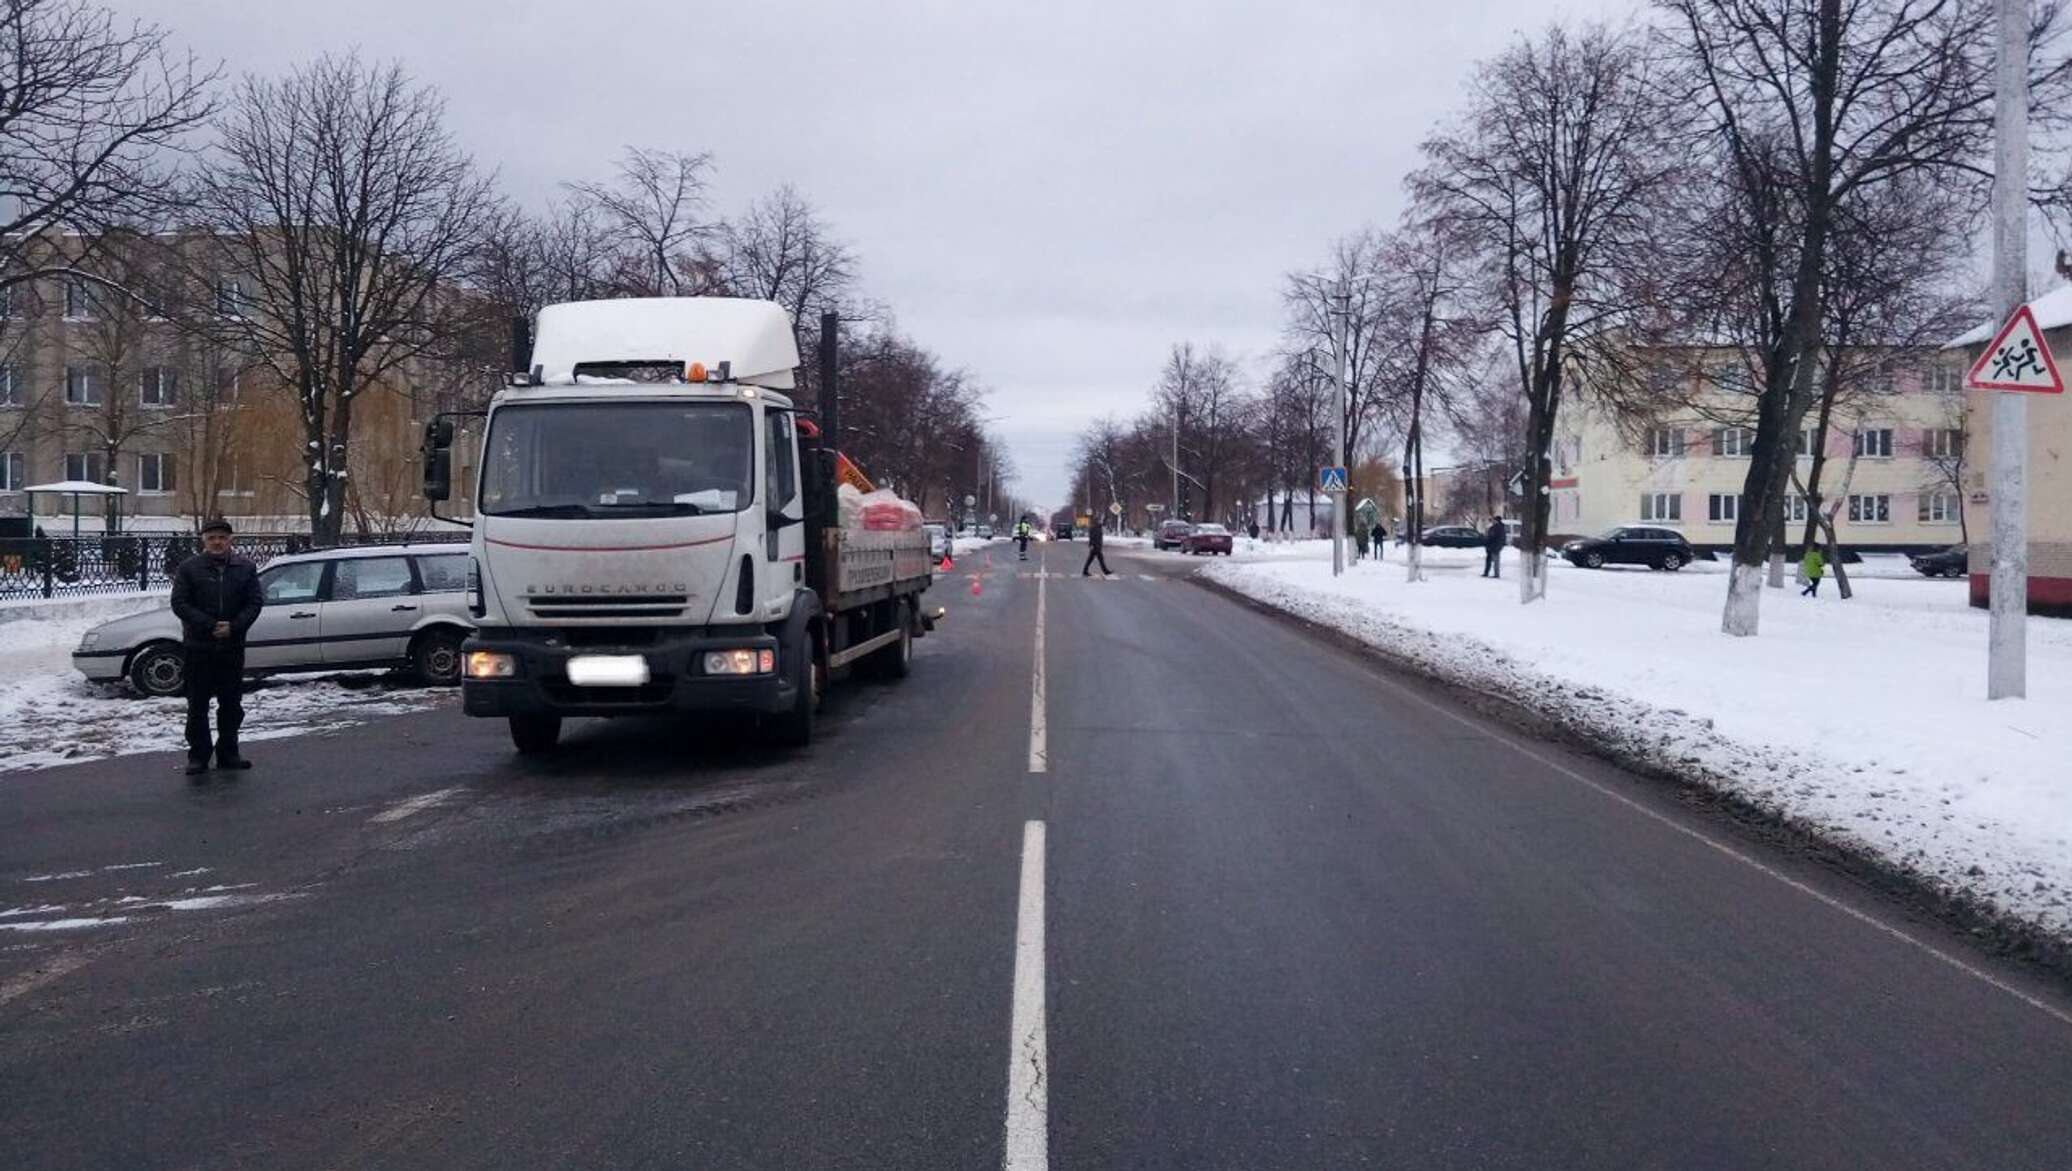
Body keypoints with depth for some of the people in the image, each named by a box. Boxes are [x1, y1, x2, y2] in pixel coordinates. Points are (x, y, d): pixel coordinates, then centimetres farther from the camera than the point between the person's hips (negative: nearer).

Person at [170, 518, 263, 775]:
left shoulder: (245, 568, 5)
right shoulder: (189, 568, -1)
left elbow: (255, 602, 1)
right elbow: (179, 604, -6)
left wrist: (234, 626, -14)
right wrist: (209, 626, -16)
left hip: (232, 647, 2)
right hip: (198, 648, -2)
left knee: (232, 705, 9)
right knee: (197, 705, 1)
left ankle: (228, 753, 19)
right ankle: (198, 756, 7)